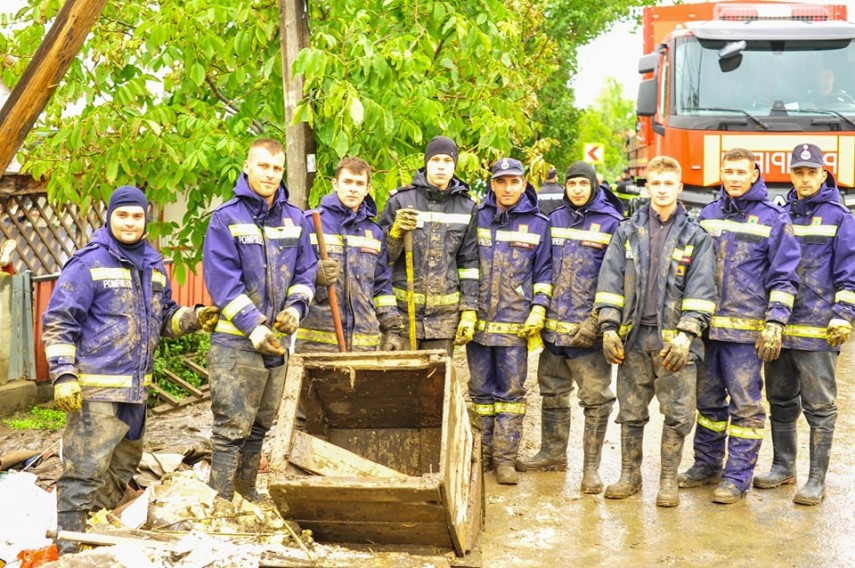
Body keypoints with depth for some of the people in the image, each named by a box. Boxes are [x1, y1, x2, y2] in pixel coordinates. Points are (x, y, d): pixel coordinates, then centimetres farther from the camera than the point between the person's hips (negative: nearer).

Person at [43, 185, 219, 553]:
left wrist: (195, 318, 2)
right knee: (85, 469, -9)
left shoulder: (153, 266, 13)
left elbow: (165, 318, 21)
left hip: (136, 386, 8)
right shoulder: (88, 263, -8)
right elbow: (59, 322, -10)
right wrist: (63, 375, -17)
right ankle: (70, 547, -1)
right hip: (95, 387, -8)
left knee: (123, 466, 17)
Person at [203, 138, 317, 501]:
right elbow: (222, 281, -12)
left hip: (279, 340, 6)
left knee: (260, 426, 16)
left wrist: (295, 307, -8)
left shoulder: (295, 219, 8)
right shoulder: (225, 219, -7)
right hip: (236, 342, -5)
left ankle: (247, 492, 31)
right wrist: (254, 327, -19)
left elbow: (305, 273, 11)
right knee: (231, 427, -5)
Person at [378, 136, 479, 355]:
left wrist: (469, 311, 4)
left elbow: (469, 263, 10)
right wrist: (396, 232, -18)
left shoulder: (466, 208, 8)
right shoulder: (401, 201, 0)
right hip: (402, 310, -2)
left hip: (445, 313, 2)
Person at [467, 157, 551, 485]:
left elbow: (544, 271, 8)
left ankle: (505, 459, 5)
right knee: (481, 392, 9)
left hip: (516, 323, -1)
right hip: (478, 320, 2)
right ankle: (483, 454, 19)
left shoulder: (538, 224, 5)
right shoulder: (477, 218, 6)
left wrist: (538, 310, -3)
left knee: (511, 392, 0)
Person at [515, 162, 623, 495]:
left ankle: (592, 466, 6)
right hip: (553, 325, 5)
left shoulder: (611, 223, -5)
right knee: (552, 394, 16)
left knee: (596, 399, -2)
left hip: (588, 330, -5)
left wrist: (598, 320, -15)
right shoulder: (555, 219, 11)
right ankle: (553, 453, 30)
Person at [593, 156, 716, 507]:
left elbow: (700, 290, -3)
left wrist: (686, 333, -13)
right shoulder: (627, 232, 9)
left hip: (674, 338, -2)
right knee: (630, 412, 10)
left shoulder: (696, 237, 3)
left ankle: (668, 480, 14)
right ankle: (630, 475, 24)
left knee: (678, 413, 0)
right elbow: (610, 281, 6)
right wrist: (609, 327, -3)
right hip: (633, 336, 2)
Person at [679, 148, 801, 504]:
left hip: (745, 328, -5)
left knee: (745, 404, -1)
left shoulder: (772, 219, -2)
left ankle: (738, 475, 7)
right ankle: (706, 465, 25)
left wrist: (775, 323, -12)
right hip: (706, 325, 5)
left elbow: (783, 278, -3)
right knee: (708, 400, 13)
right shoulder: (708, 215, 11)